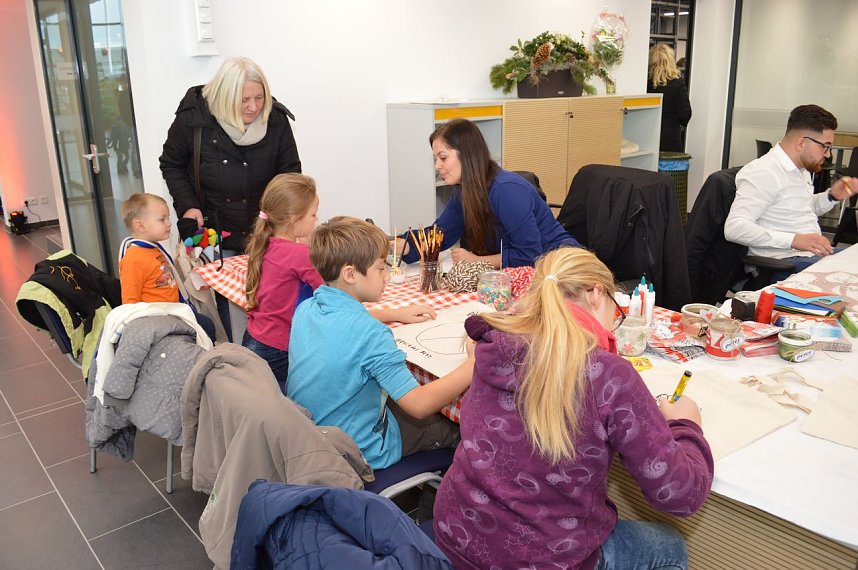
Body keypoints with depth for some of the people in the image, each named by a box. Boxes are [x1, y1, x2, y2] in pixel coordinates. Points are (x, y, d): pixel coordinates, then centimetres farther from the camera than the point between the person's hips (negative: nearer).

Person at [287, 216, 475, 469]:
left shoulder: (305, 309, -6)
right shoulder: (370, 333, -30)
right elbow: (419, 405, -29)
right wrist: (473, 366, -20)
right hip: (359, 453, -7)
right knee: (454, 426, 10)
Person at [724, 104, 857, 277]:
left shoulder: (800, 168, 14)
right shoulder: (764, 173, -16)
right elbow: (734, 227, -27)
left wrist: (832, 196, 11)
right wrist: (794, 240, -31)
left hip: (814, 253, 10)